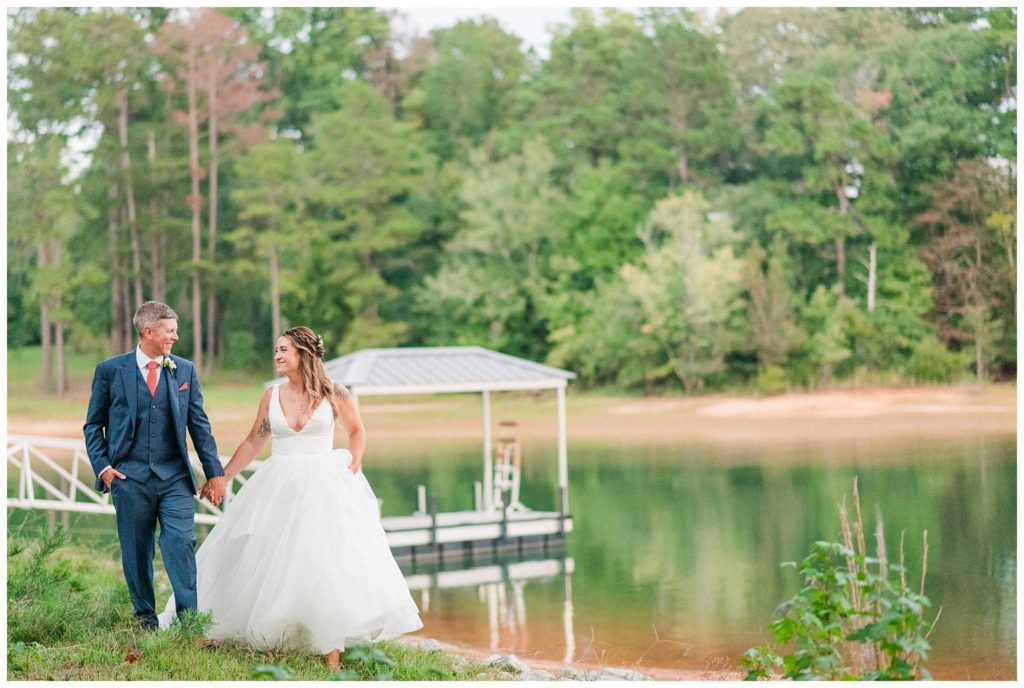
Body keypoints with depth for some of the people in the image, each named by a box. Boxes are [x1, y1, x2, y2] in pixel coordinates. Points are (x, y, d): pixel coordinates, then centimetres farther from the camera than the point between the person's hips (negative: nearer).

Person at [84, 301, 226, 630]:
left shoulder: (185, 370, 7)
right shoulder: (110, 370, 1)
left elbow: (199, 424, 9)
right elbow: (93, 425, 7)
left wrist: (215, 472, 5)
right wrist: (102, 467, -5)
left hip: (175, 479, 1)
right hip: (130, 477, -1)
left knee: (181, 545, -9)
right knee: (136, 552, 6)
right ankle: (144, 618, 19)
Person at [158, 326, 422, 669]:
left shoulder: (333, 395, 0)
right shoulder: (272, 396, 6)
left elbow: (357, 431, 15)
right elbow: (252, 443, 14)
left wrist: (353, 464, -2)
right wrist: (221, 478, 13)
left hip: (324, 486, -3)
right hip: (278, 487, 3)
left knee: (327, 560, -9)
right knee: (266, 560, 3)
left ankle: (332, 650, -6)